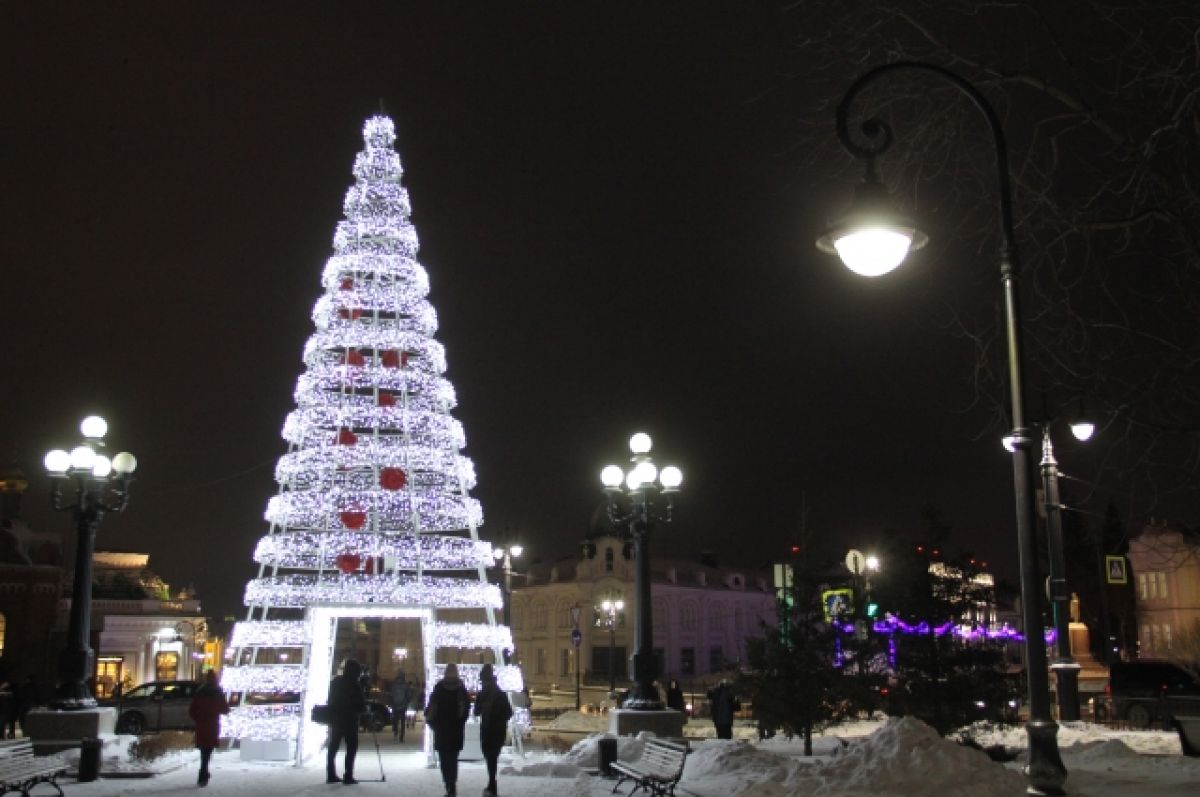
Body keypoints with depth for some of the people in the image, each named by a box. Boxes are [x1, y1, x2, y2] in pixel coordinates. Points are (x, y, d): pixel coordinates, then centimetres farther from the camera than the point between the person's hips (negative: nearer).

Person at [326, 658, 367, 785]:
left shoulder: (335, 681, 7)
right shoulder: (354, 684, -12)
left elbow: (331, 700, 11)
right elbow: (360, 703, -8)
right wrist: (365, 708, 11)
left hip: (335, 718, 6)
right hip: (349, 719, -6)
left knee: (333, 747, 12)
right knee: (351, 747, 0)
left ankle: (331, 775, 14)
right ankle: (348, 776, -5)